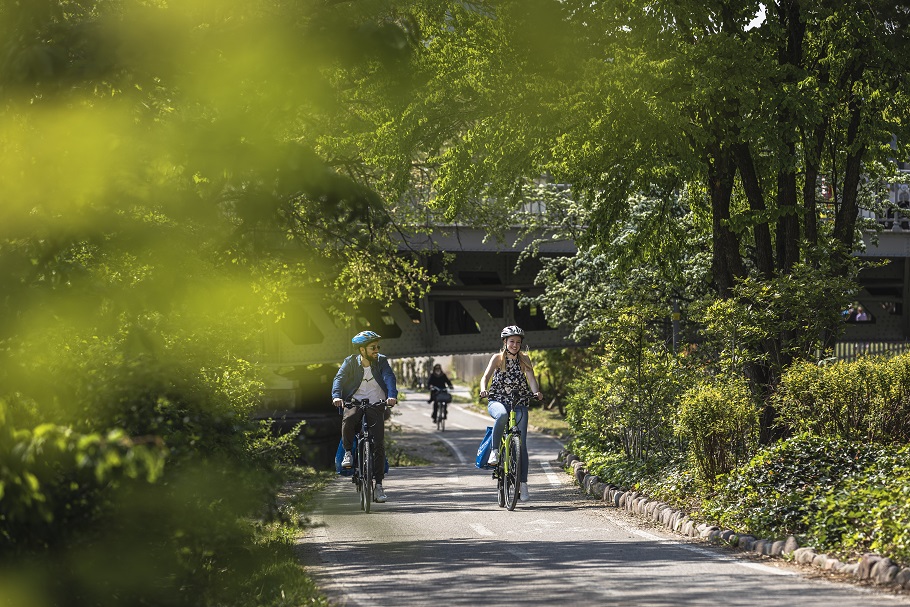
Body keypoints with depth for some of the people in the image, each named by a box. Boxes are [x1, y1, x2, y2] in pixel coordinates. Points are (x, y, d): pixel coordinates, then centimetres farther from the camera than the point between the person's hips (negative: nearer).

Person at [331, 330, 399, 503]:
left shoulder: (381, 361, 1)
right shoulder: (350, 362, 0)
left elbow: (389, 378, -14)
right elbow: (339, 378, -12)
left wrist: (392, 396, -34)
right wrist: (336, 396, -32)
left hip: (376, 405, 1)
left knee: (379, 444, -7)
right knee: (348, 420, -37)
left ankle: (378, 485, -1)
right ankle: (348, 452, -12)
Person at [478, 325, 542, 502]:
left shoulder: (524, 359, 6)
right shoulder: (498, 358, 1)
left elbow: (531, 378, -6)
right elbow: (486, 376, -10)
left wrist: (536, 392, -27)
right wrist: (483, 390, -32)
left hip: (519, 404, 2)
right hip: (497, 401, -2)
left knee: (521, 443, -7)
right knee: (502, 415, -40)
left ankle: (523, 483, -4)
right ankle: (494, 451, -24)